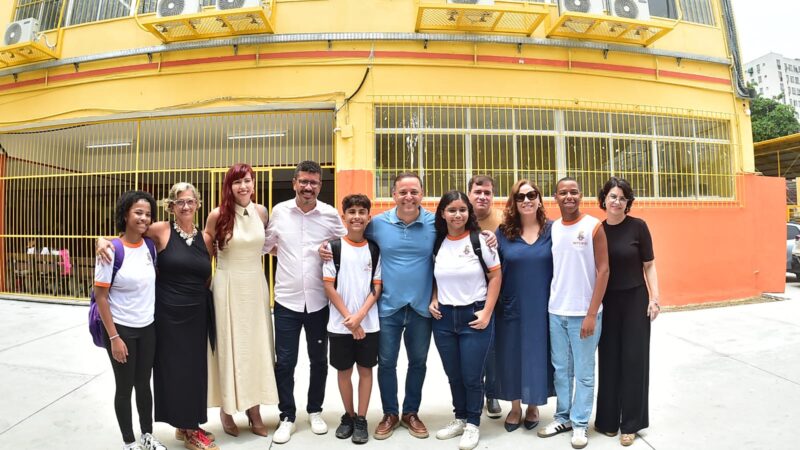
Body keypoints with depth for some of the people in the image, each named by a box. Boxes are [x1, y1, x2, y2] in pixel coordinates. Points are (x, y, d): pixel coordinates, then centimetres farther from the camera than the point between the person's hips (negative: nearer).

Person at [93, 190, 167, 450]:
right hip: (121, 329, -5)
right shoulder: (112, 251, -17)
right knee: (125, 387, 10)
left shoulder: (149, 246, -1)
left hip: (147, 328, 5)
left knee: (144, 384, 17)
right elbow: (100, 297, -14)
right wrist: (114, 337, -15)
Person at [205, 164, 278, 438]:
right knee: (229, 346, 6)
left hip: (256, 285, 3)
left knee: (256, 346, 9)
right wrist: (205, 274, 4)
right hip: (228, 286, -3)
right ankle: (227, 409, 24)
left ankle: (254, 411, 23)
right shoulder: (218, 215, -9)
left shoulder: (261, 212, 1)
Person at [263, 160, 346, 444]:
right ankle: (287, 416, 25)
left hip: (319, 300, 0)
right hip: (286, 299, 0)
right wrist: (288, 254, -1)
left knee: (319, 360, 14)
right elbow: (266, 245, 10)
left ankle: (315, 411, 34)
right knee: (284, 362, 6)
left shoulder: (331, 215, -4)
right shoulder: (279, 211, -1)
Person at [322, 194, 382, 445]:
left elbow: (377, 287, 0)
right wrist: (348, 318, -10)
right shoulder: (334, 247, -3)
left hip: (369, 323, 1)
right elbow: (329, 286, -5)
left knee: (365, 369, 9)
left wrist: (359, 316, -12)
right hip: (340, 324, -1)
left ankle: (361, 420, 23)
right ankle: (348, 416, 30)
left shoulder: (374, 249, 2)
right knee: (343, 370, 11)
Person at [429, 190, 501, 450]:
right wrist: (433, 301, 0)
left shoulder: (480, 240, -8)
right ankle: (459, 419, 35)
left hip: (474, 316, -4)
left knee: (472, 376, 5)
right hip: (444, 318, 4)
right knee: (453, 375, 15)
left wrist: (487, 312, -10)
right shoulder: (437, 243, 4)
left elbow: (495, 276, -6)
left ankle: (473, 425, 26)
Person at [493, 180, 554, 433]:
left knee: (538, 355, 12)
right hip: (511, 307, 1)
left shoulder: (552, 230, -1)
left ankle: (533, 406, 36)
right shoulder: (503, 232, 0)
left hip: (542, 307, 0)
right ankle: (515, 407, 33)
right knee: (511, 356, 11)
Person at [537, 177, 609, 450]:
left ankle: (580, 423, 23)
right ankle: (563, 417, 30)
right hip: (556, 311, 4)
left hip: (583, 313, -4)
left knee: (583, 373, 8)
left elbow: (603, 270, -8)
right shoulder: (552, 228, 6)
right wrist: (551, 303, 2)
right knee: (560, 369, 14)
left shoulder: (593, 227, -6)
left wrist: (592, 313, -13)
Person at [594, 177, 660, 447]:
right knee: (608, 359, 8)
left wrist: (654, 298, -8)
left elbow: (649, 265, -2)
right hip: (606, 302, 2)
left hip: (635, 300, -2)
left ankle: (631, 423, 19)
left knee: (633, 359, 5)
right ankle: (608, 418, 23)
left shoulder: (638, 226, -5)